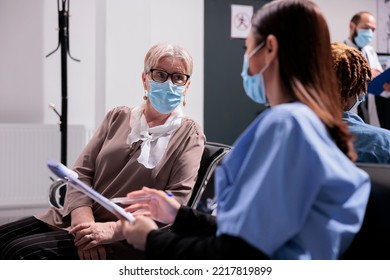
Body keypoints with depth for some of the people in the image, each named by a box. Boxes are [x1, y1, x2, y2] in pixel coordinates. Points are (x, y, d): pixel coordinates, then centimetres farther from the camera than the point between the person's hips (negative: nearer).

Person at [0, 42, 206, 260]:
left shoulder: (189, 136, 0)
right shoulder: (118, 117, 13)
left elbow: (175, 204, -12)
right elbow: (82, 172, 6)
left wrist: (113, 229, -21)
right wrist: (84, 221, -13)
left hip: (123, 241, -5)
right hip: (78, 220, 5)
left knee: (21, 252, -22)